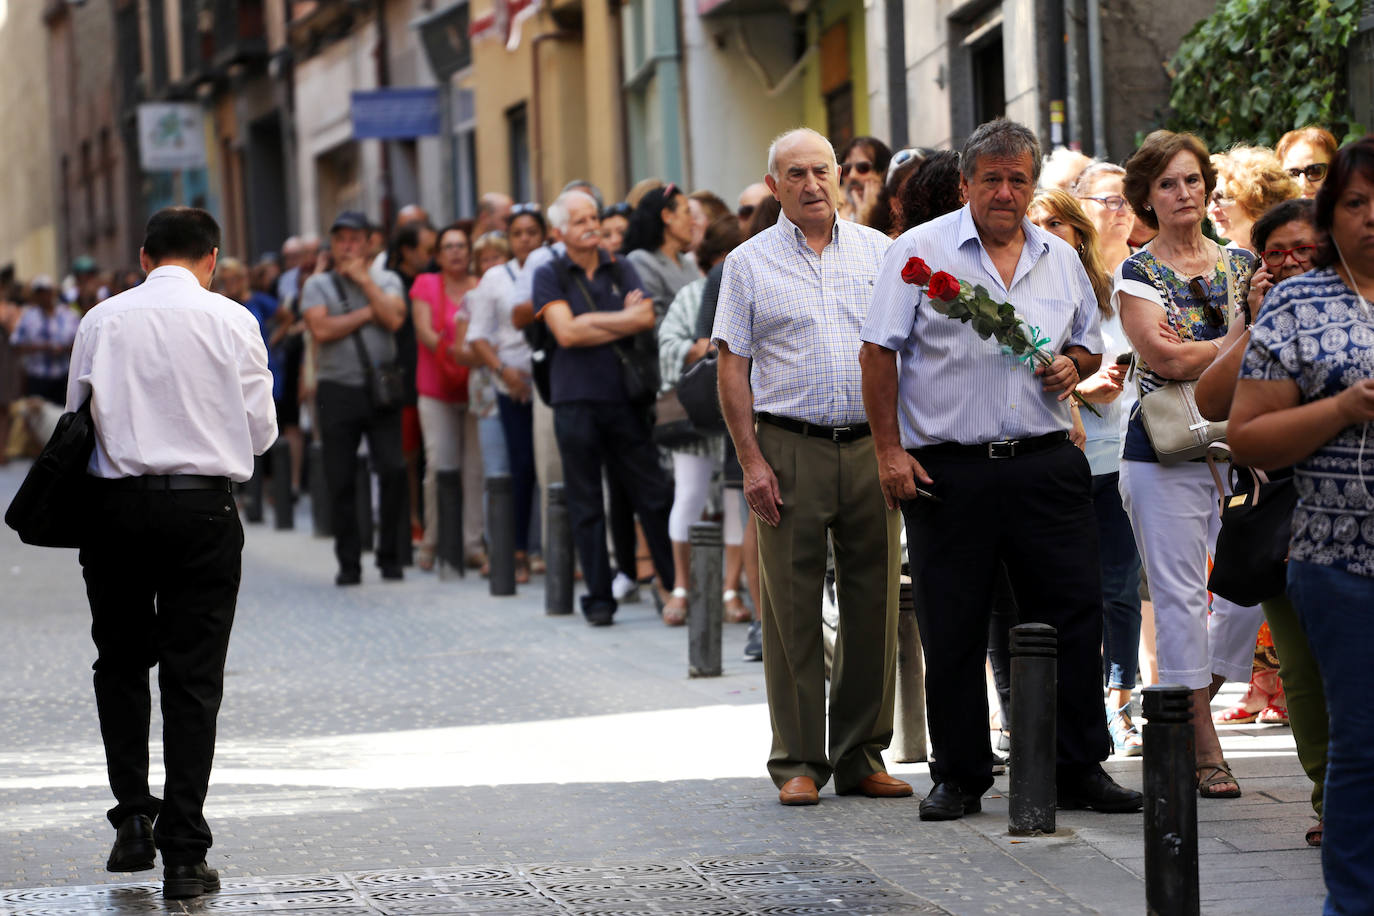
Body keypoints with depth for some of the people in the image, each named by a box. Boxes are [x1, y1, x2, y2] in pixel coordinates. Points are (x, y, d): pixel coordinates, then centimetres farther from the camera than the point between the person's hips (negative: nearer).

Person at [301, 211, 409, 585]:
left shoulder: (386, 281, 11)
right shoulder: (318, 284, 7)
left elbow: (393, 318, -9)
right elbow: (321, 329, -10)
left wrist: (364, 280, -5)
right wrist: (367, 314, -5)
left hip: (381, 389, 0)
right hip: (338, 390, 0)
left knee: (393, 470, -10)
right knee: (340, 481, 1)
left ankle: (389, 555, 4)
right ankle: (349, 563, 11)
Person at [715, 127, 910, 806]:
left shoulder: (879, 252, 10)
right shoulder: (750, 263, 4)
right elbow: (733, 366, 2)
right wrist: (751, 461, -7)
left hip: (870, 446, 2)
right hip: (789, 449, -2)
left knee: (873, 603, 4)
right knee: (792, 609, -1)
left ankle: (863, 755, 14)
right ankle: (798, 760, 5)